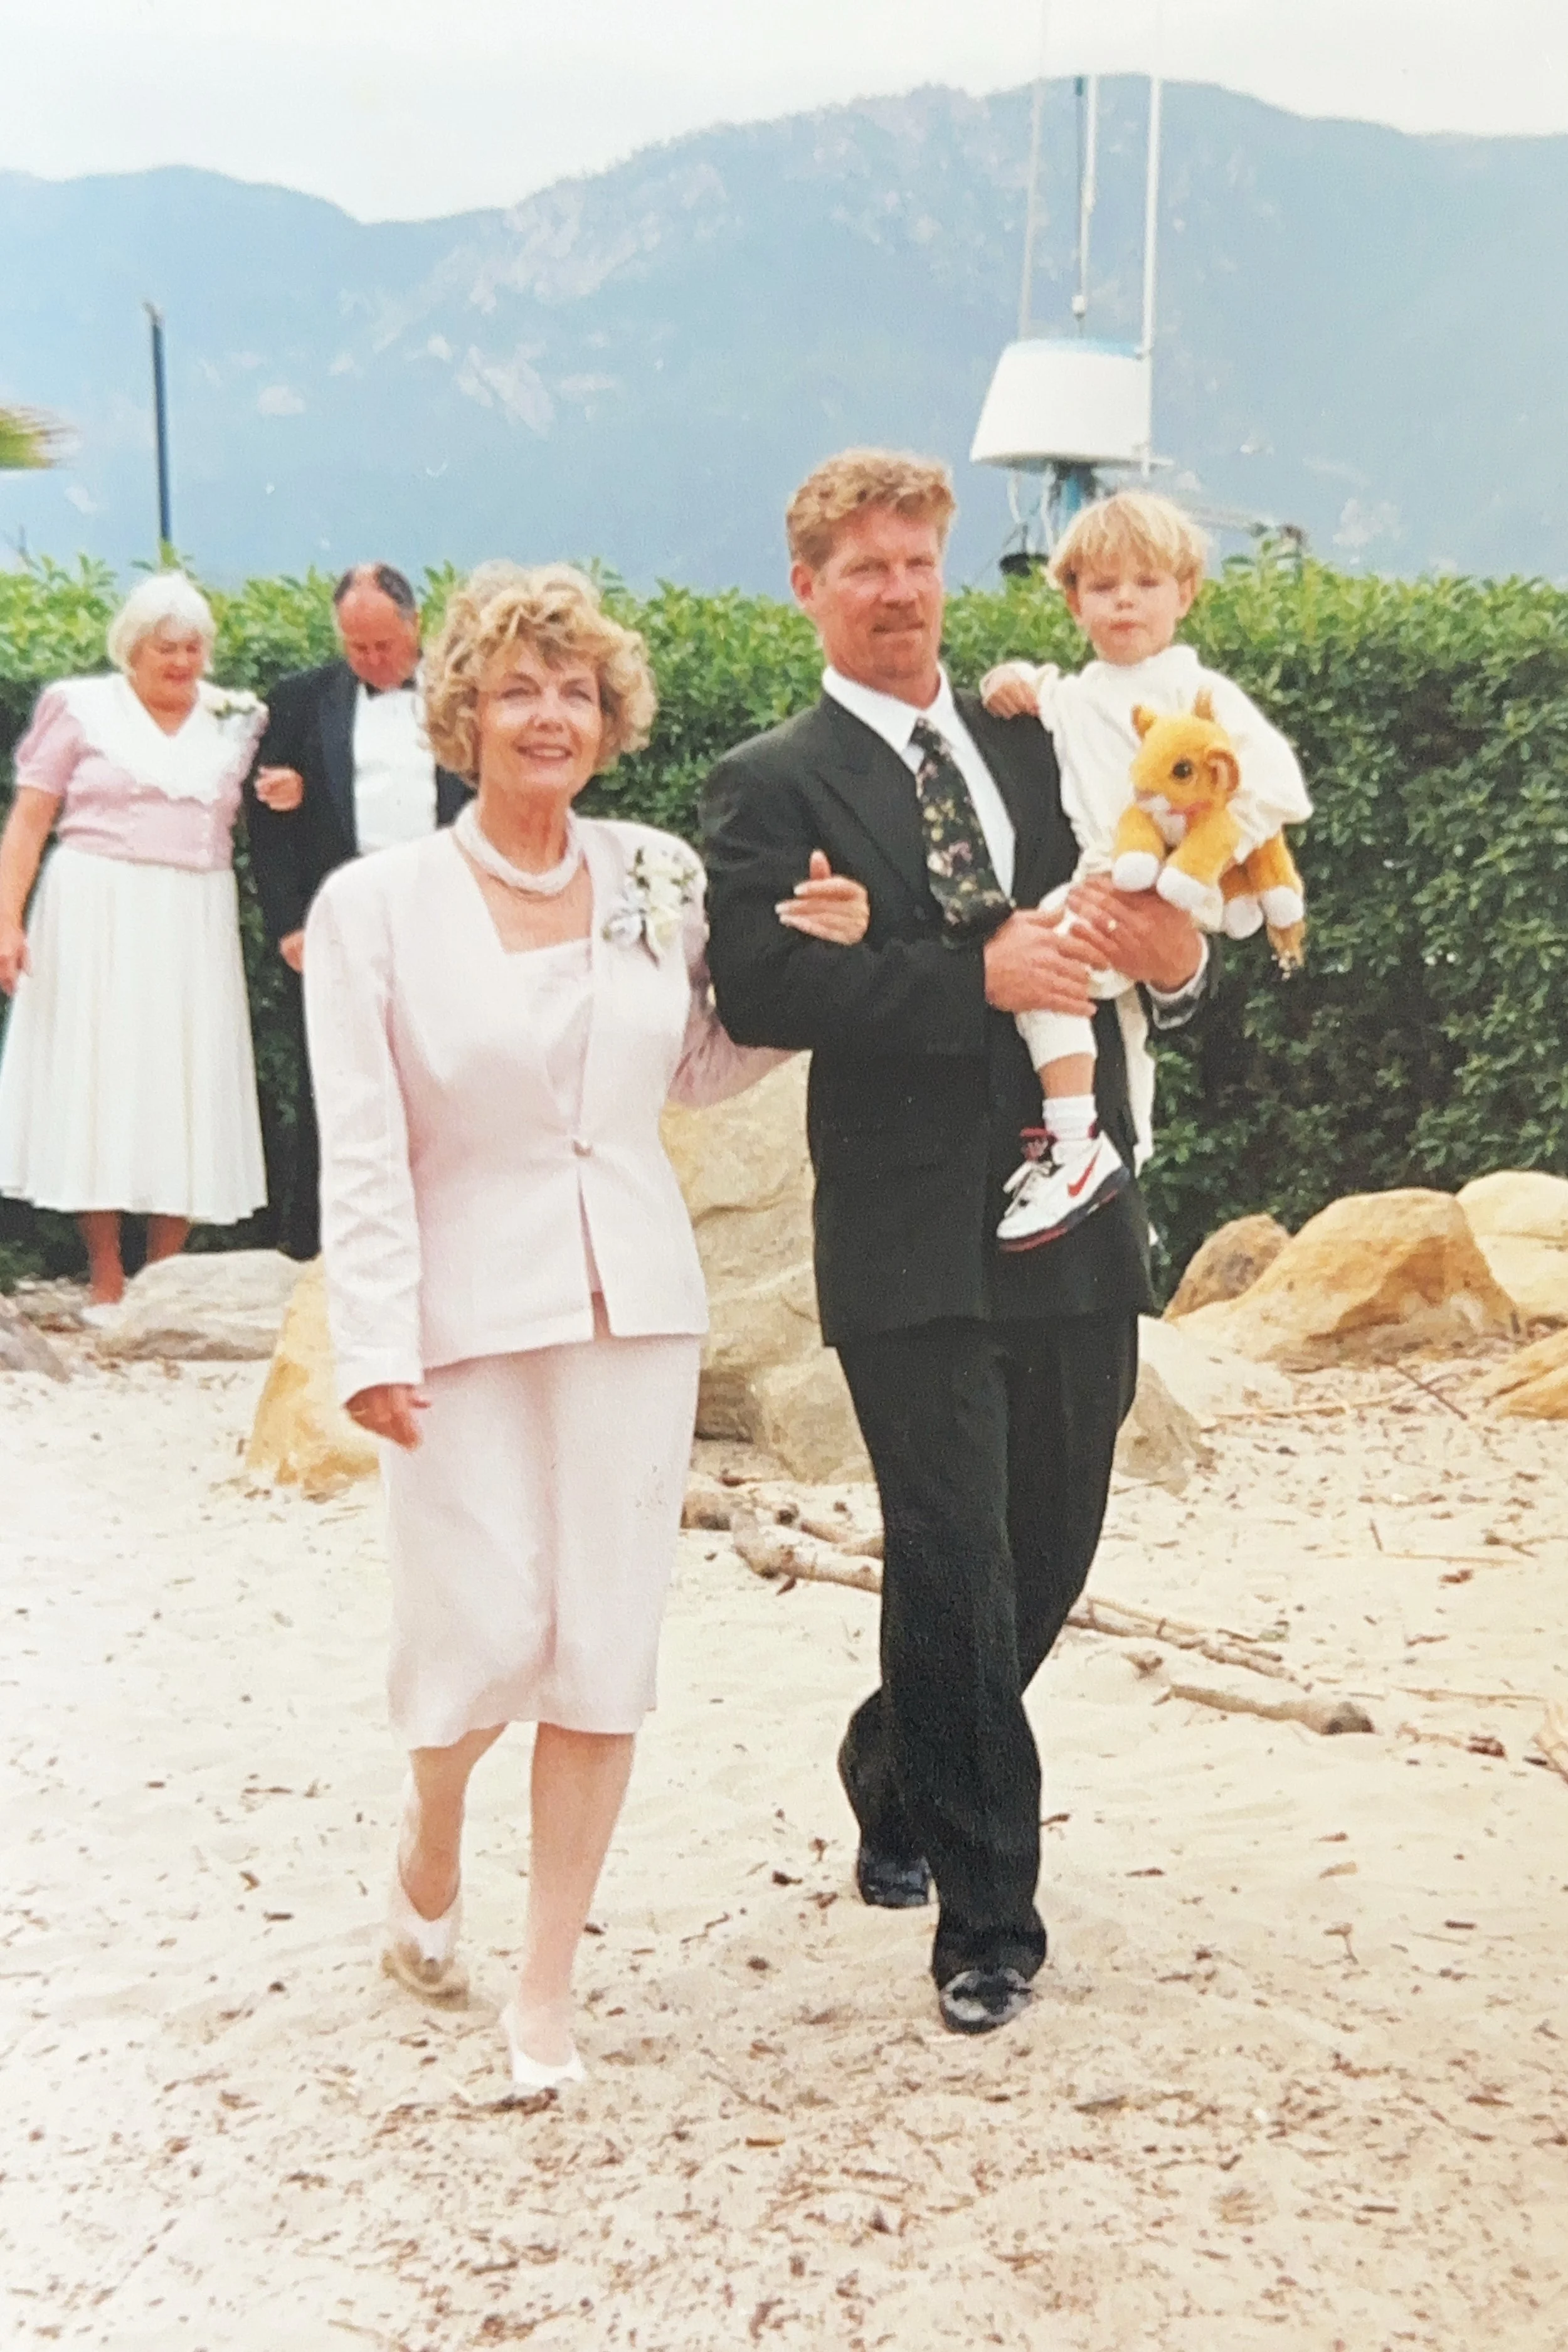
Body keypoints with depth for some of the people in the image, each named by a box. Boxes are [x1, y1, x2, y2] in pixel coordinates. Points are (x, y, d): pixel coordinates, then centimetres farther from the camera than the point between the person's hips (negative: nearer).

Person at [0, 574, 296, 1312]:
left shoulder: (235, 721, 11)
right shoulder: (82, 708, 3)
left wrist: (282, 798, -6)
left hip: (194, 927, 3)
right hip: (96, 918, -3)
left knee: (184, 1086, 1)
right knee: (97, 1078, -3)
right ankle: (105, 1279, 4)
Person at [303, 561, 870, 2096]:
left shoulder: (660, 879, 4)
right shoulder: (376, 905, -5)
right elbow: (360, 1150, -7)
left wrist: (812, 961, 0)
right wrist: (376, 1345, -12)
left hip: (635, 1301, 3)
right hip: (469, 1307, -3)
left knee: (605, 1648, 4)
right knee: (488, 1633, -5)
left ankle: (546, 1987, 18)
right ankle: (428, 1839, 31)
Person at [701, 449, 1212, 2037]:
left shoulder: (1039, 743, 14)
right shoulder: (773, 787, -2)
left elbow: (1129, 931, 13)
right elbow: (759, 988, -18)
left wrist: (1176, 962, -11)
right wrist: (980, 973, -24)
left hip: (1079, 1224, 5)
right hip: (916, 1243, -5)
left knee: (1048, 1559, 15)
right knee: (953, 1570, -2)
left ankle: (897, 1770, 42)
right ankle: (988, 1918, 13)